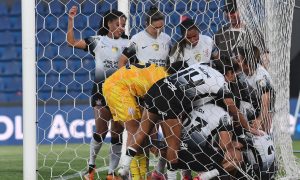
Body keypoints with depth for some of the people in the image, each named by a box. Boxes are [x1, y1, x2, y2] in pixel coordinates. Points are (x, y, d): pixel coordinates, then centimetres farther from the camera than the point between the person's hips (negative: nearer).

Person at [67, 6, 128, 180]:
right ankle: (92, 165, 15)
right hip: (101, 90, -2)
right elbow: (72, 42, 1)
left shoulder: (127, 43, 7)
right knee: (101, 130, -6)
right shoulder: (98, 40, 4)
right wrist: (71, 20, -5)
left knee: (117, 133, 1)